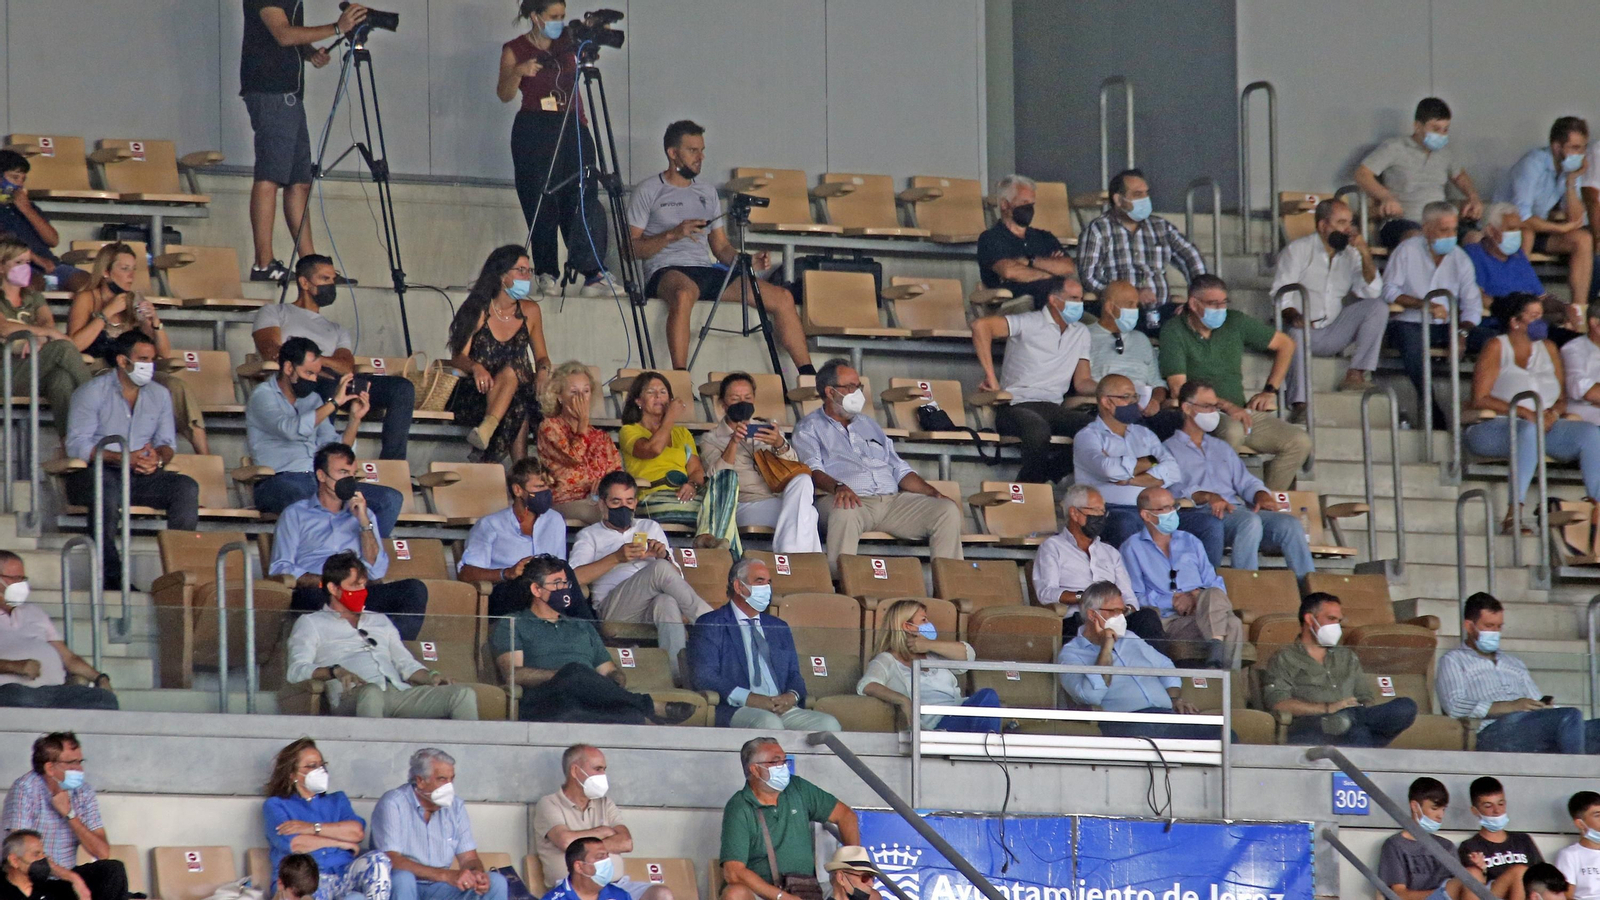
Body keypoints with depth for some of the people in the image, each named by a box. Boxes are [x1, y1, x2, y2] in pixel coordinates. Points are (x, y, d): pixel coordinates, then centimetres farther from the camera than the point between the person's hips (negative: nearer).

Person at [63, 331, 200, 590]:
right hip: (96, 473, -5)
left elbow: (167, 442, 13)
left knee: (186, 487, -21)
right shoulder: (92, 392, -1)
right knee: (107, 489, -40)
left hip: (142, 477, 5)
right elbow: (77, 445, -11)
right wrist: (124, 459, -22)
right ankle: (111, 574, -41)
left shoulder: (159, 395, 17)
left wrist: (158, 458, -13)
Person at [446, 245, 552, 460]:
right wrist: (475, 367, -29)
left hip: (518, 390, 3)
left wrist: (543, 370, -6)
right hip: (476, 395, -3)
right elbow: (458, 357, -5)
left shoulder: (530, 311, 12)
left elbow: (541, 356, 19)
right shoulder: (478, 311, 0)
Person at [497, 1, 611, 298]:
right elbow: (504, 95, -3)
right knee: (540, 205, -1)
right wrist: (518, 72, -22)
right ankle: (546, 274, 5)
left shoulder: (568, 43, 9)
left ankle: (595, 273, -9)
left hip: (572, 128, 2)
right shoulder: (515, 50, 2)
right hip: (533, 132, -2)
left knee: (583, 198, -7)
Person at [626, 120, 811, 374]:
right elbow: (629, 248, -2)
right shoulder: (647, 192, 5)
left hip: (708, 270, 6)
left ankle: (808, 377, -5)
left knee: (782, 297, -8)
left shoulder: (707, 193, 23)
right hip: (667, 271, -6)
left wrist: (747, 261, 2)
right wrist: (672, 234, -16)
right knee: (684, 293, -44)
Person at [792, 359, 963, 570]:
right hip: (853, 500, -6)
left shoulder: (869, 425, 31)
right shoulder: (810, 429, 13)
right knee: (844, 513, -42)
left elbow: (900, 471, 27)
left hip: (893, 501, 6)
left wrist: (934, 493, 10)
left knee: (947, 510, -14)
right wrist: (838, 487, -28)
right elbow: (813, 471, -6)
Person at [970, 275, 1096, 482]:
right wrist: (991, 378, -18)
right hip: (1017, 405, -6)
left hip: (1054, 410, 6)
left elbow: (1082, 382, 19)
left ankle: (1048, 475, -12)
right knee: (1039, 429, -41)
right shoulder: (1029, 324, -2)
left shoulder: (1081, 333, 20)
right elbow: (980, 325, -17)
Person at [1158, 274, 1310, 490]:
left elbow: (1285, 344, 21)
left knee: (1300, 442, -15)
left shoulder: (1235, 322, 10)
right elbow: (1179, 389, -13)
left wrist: (1270, 391, 11)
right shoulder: (1173, 332, -4)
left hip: (1241, 411, 6)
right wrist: (1226, 406, -22)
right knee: (1233, 431, -40)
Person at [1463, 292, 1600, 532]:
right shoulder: (1497, 348, 3)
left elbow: (1564, 396, 15)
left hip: (1547, 427, 5)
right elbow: (1480, 399, -8)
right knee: (1529, 431, -40)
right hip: (1497, 428, -5)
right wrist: (1525, 413, -16)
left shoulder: (1548, 348, 20)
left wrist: (1553, 412, -10)